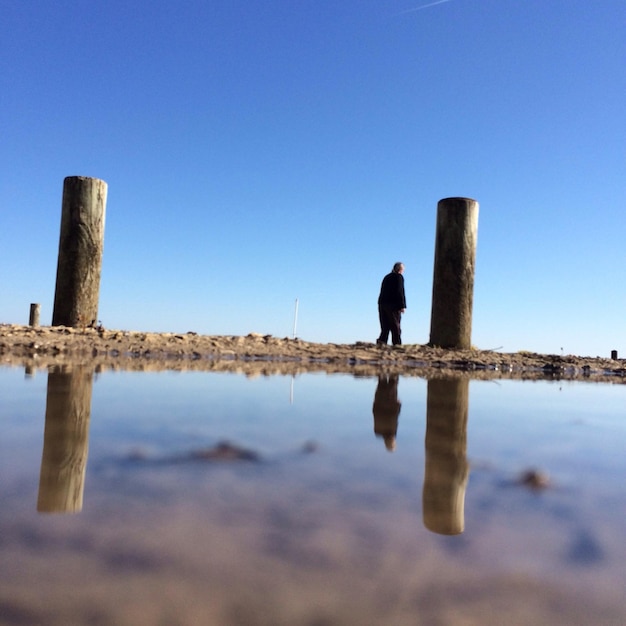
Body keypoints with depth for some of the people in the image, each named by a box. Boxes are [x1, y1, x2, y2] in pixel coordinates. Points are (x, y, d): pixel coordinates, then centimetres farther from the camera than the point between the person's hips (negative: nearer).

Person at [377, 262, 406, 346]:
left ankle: (382, 340, -10)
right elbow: (400, 292, -12)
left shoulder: (386, 277, 20)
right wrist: (402, 306, -13)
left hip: (382, 303, 6)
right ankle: (397, 343, -2)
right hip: (393, 304, -6)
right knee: (395, 326, -2)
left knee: (385, 326, 6)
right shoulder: (399, 277, -2)